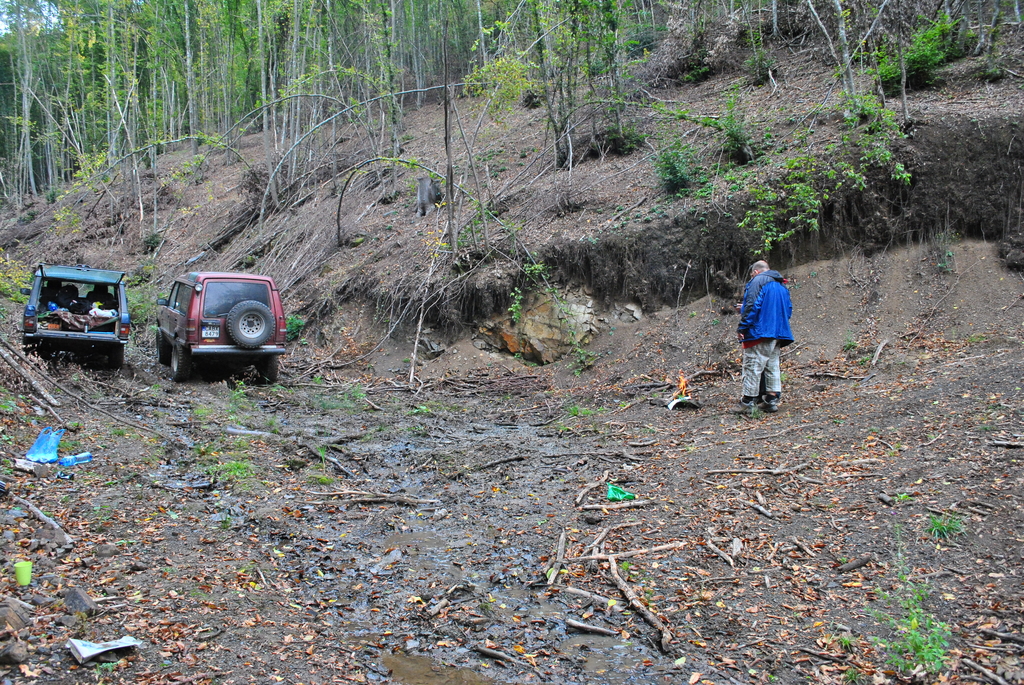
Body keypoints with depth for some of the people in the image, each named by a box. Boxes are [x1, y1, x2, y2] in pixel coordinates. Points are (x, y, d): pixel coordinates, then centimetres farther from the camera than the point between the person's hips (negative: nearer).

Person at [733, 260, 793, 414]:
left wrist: (742, 328, -13)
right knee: (772, 366, 11)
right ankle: (772, 399, 12)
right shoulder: (781, 285, 21)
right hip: (778, 332, 9)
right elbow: (788, 309, 23)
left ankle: (748, 400, -9)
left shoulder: (758, 281, -5)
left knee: (753, 365, -8)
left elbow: (751, 306, -15)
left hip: (760, 331, -9)